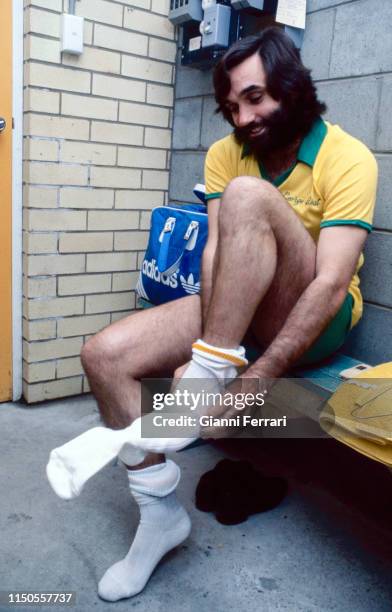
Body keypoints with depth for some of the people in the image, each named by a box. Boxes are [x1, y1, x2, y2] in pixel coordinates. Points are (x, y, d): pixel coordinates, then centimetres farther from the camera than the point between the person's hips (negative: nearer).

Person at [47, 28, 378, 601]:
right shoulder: (225, 154, 2)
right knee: (104, 355, -15)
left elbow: (331, 283, -23)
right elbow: (216, 253, -10)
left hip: (314, 320, -4)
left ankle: (208, 372, -27)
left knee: (248, 196, -30)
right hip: (234, 313, 5)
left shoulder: (346, 157, -12)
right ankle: (161, 512, -2)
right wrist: (207, 354, -25)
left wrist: (255, 379, -30)